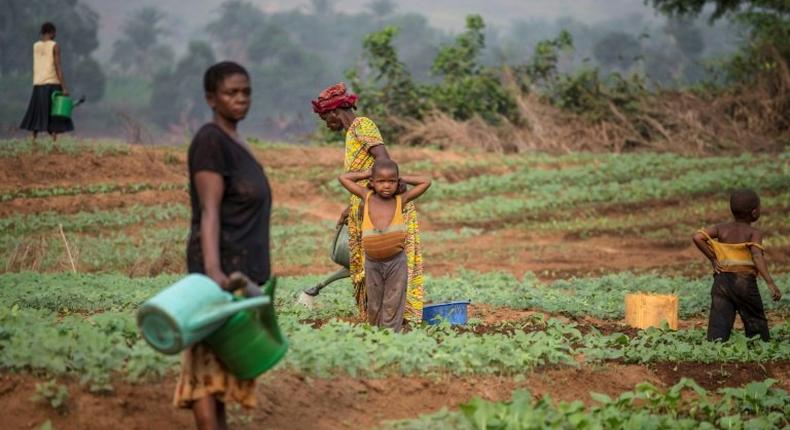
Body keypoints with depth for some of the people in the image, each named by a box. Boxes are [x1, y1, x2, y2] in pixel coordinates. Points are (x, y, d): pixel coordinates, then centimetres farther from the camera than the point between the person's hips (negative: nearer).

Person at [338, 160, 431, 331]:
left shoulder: (400, 200, -2)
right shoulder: (367, 196, 1)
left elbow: (426, 182, 2)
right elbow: (343, 178, 8)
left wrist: (403, 179, 5)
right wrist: (366, 174, 8)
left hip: (396, 261, -2)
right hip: (372, 262, 2)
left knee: (392, 305, 1)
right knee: (374, 305, 11)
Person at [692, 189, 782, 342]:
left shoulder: (721, 229, 8)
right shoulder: (754, 233, -3)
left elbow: (698, 237, -4)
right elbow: (757, 257, -18)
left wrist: (712, 259, 5)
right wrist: (770, 283, -24)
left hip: (721, 281, 3)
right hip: (745, 281, -3)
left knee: (718, 325, -3)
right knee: (756, 325, 10)